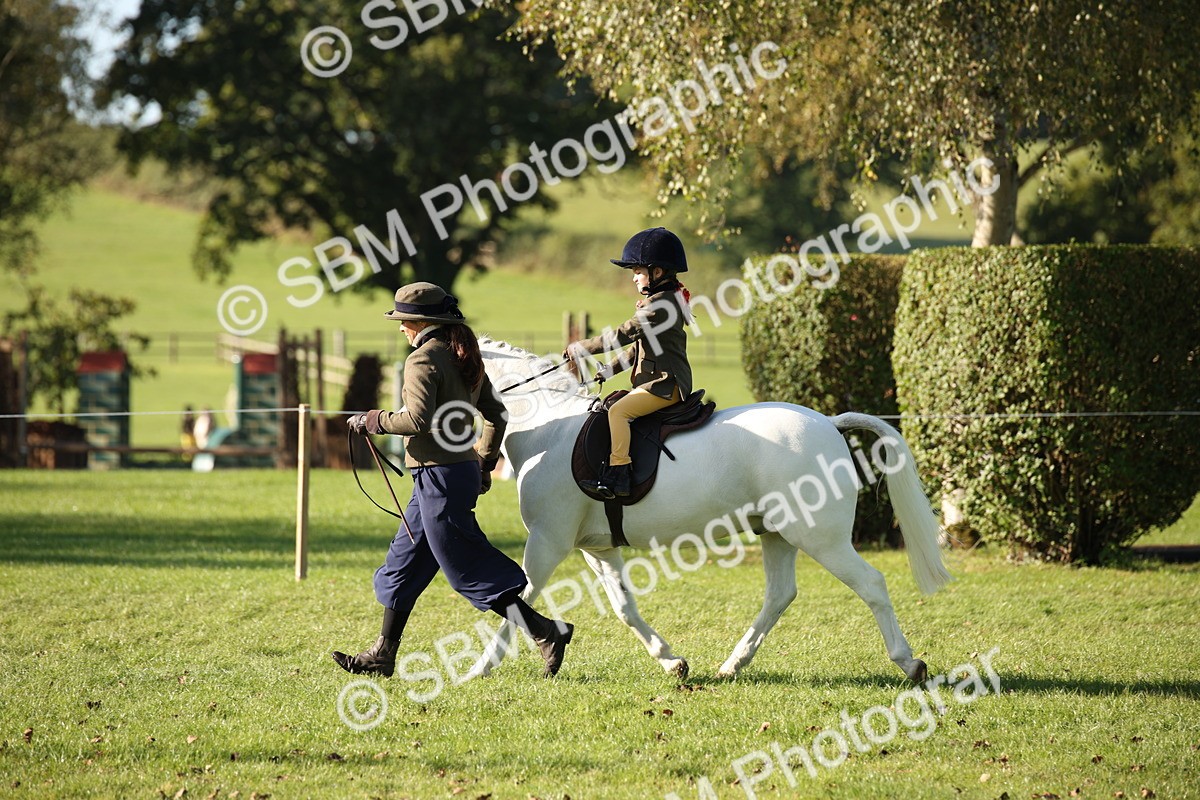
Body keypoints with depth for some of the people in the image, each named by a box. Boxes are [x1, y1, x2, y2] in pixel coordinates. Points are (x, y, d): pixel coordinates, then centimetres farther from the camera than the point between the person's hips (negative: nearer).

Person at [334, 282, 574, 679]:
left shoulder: (422, 359, -15)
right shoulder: (464, 356, 12)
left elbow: (418, 419, -25)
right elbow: (495, 414, 17)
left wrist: (374, 420, -11)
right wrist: (485, 463, 24)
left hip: (438, 475, -10)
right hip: (465, 469, 10)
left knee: (469, 571, -5)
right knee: (403, 564, 16)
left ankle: (546, 631, -6)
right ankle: (383, 655, 21)